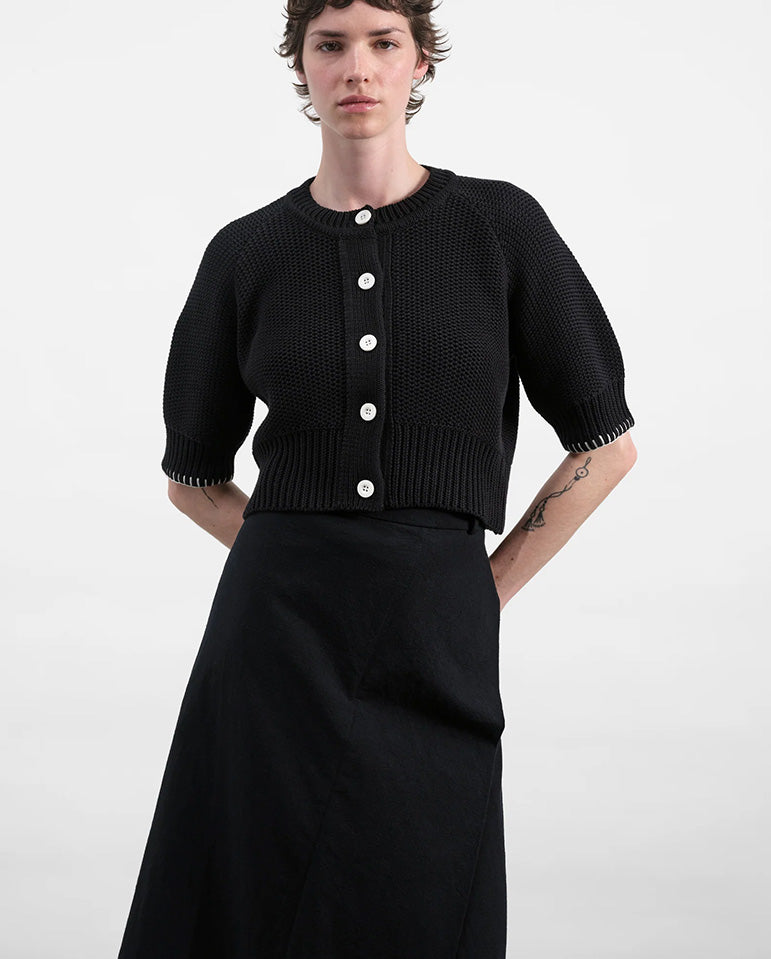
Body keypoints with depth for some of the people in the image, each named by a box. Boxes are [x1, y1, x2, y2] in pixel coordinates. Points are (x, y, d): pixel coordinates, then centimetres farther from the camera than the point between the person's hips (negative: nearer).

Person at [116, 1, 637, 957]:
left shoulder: (501, 226, 1)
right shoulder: (247, 253, 5)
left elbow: (606, 442, 5)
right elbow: (192, 472, 16)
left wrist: (483, 590, 3)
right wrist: (302, 574, 7)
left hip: (433, 652, -1)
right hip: (276, 637, 1)